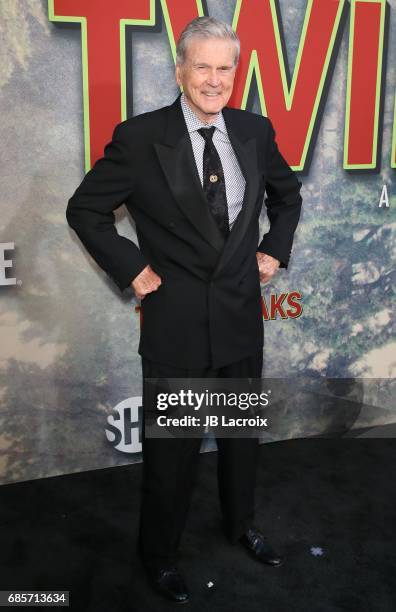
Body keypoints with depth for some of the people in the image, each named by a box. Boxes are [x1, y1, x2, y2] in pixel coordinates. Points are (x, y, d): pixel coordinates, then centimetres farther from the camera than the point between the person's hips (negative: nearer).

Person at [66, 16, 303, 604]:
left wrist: (275, 249, 7)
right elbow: (85, 208, -5)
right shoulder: (140, 137, -12)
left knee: (243, 434, 21)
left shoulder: (255, 131, 0)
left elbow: (287, 193, 18)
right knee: (171, 449, 12)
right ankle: (159, 553, 36)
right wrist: (131, 269, -9)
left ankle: (241, 524, 48)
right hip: (176, 323, -4)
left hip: (242, 317, 4)